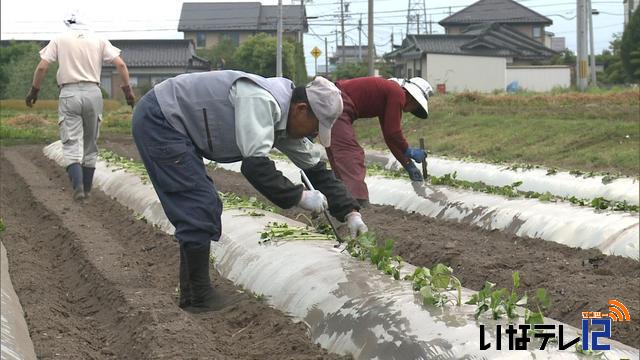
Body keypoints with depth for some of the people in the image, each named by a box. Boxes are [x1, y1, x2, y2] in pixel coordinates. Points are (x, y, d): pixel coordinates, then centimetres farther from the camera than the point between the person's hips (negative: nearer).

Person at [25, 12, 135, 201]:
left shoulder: (60, 39, 7)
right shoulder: (99, 40, 10)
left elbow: (42, 67, 0)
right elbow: (121, 65, 1)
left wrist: (34, 90, 11)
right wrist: (127, 90, 7)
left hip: (69, 94, -2)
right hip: (93, 93, 2)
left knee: (72, 143, -4)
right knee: (90, 143, 12)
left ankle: (78, 186, -24)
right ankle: (86, 189, 17)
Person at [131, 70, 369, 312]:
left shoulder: (286, 120, 4)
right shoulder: (262, 101, -26)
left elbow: (316, 169, 12)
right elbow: (255, 165, -33)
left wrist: (349, 212, 7)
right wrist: (299, 197, -24)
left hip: (171, 124, 10)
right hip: (157, 120, -10)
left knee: (207, 208, 11)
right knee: (199, 208, -10)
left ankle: (192, 294, 19)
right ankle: (198, 297, 1)